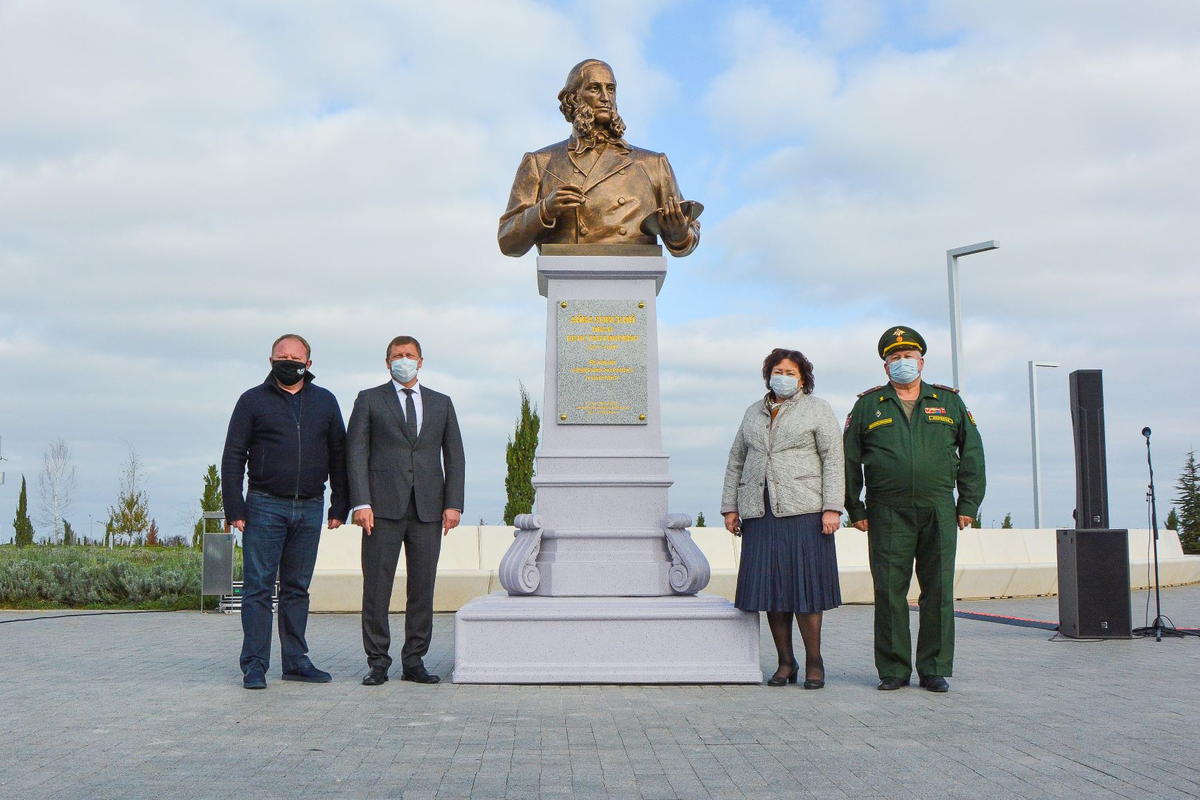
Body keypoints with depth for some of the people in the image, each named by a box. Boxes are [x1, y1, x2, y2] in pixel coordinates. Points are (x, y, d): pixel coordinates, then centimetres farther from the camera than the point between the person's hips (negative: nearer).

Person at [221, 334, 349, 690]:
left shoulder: (325, 401, 11)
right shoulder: (253, 400, 4)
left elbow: (338, 456, 13)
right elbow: (233, 457, 2)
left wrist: (339, 507, 7)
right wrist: (234, 509, -6)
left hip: (310, 508, 3)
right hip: (265, 506, -3)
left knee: (297, 588, 9)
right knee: (258, 587, -3)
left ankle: (296, 661, 15)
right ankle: (254, 666, 1)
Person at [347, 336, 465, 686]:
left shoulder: (441, 403, 16)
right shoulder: (369, 400, 9)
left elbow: (454, 456, 13)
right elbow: (356, 452, 2)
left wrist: (453, 504, 2)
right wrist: (361, 503, -9)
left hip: (428, 508, 2)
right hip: (384, 506, -2)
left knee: (423, 587, 3)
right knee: (376, 586, -3)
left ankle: (414, 661, 11)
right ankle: (378, 663, 5)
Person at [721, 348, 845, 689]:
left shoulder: (817, 409, 7)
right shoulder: (754, 413, 19)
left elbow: (833, 459, 0)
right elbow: (736, 462, 20)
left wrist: (832, 508, -10)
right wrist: (730, 507, 11)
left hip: (803, 511, -4)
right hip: (760, 514, 4)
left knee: (805, 585, -5)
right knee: (769, 587, 1)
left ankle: (814, 662, 5)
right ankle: (785, 662, 10)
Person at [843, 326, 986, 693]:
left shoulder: (949, 402, 13)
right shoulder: (868, 406, 10)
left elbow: (972, 453, 14)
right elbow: (849, 460, 11)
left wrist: (968, 504, 7)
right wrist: (856, 510, 5)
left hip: (939, 513, 1)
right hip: (888, 515, -1)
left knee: (938, 593, 2)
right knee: (889, 593, -1)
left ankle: (935, 669, 11)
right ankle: (893, 669, 9)